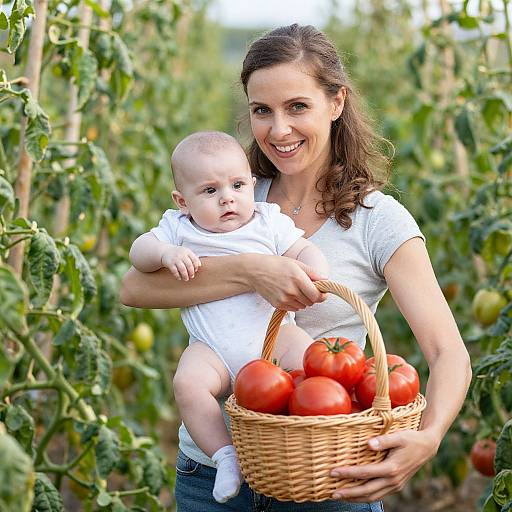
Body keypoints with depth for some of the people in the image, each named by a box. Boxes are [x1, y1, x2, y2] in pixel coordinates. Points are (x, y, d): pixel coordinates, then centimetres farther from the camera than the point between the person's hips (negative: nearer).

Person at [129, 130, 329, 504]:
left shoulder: (269, 222, 9)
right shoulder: (179, 229, 11)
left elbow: (305, 250, 4)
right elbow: (140, 250, 4)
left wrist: (317, 277, -18)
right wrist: (166, 253, -17)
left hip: (272, 334, 1)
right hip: (213, 349, 0)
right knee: (188, 382, -28)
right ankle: (225, 455, -19)